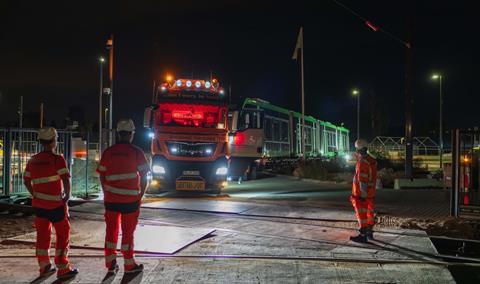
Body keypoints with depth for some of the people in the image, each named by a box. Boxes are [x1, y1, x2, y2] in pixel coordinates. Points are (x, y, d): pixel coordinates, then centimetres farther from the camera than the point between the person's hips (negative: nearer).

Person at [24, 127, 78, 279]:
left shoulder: (33, 160, 6)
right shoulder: (57, 159, -14)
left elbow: (26, 181, 14)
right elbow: (66, 179, -22)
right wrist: (68, 195, -8)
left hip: (39, 204, 6)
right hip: (56, 204, -6)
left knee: (43, 234, 15)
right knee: (63, 234, 5)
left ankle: (44, 267, 22)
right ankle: (63, 268, 8)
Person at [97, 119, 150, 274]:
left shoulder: (108, 152, 1)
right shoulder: (137, 152, -7)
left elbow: (102, 177, 5)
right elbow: (144, 178, -7)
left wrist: (107, 193, 16)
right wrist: (140, 195, 4)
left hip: (111, 199, 3)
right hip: (130, 199, -3)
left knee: (111, 229, 13)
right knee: (128, 231, 7)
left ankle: (111, 263, 19)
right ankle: (129, 264, 15)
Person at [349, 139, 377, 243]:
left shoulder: (362, 162, -21)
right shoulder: (372, 160, 7)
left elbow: (363, 180, -23)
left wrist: (362, 194, -22)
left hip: (362, 193, -9)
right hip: (371, 192, 9)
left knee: (362, 214, -3)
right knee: (369, 212, 18)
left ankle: (363, 235, 0)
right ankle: (370, 232, 29)